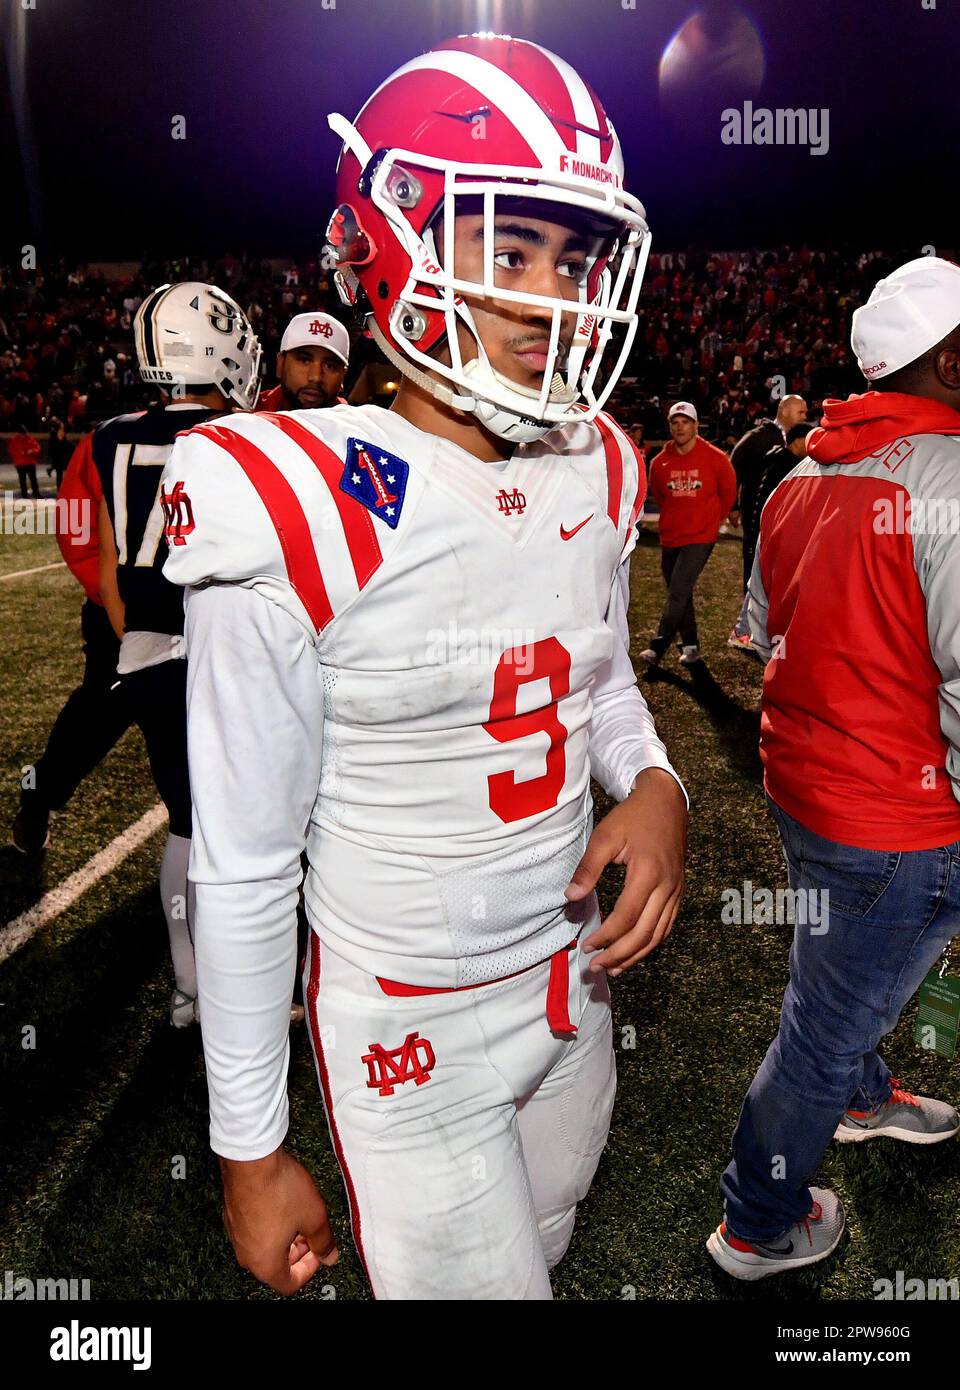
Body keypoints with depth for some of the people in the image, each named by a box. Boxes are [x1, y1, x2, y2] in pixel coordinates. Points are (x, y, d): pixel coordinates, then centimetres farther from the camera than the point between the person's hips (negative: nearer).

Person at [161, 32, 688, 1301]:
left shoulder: (595, 476, -4)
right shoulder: (302, 520, -22)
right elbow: (244, 867, -16)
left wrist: (654, 784, -10)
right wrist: (250, 1154, -7)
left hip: (573, 977, 7)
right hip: (412, 1029, -6)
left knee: (539, 1252, 29)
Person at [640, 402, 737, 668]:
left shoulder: (715, 458, -6)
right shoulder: (660, 462, 1)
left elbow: (728, 492, 9)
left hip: (700, 537, -4)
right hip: (670, 538, 5)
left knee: (678, 592, -15)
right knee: (680, 595, 11)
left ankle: (657, 649, -16)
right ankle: (690, 647, 24)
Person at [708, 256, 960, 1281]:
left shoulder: (803, 478, 4)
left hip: (799, 781, 8)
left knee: (839, 974, 31)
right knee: (825, 1029, 10)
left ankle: (864, 1097, 60)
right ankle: (757, 1229, 33)